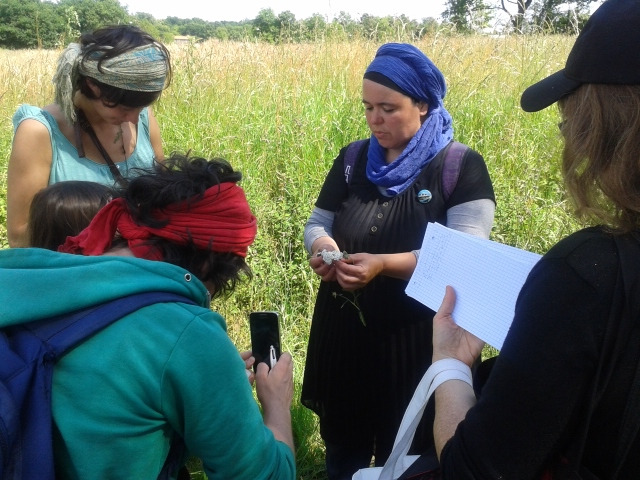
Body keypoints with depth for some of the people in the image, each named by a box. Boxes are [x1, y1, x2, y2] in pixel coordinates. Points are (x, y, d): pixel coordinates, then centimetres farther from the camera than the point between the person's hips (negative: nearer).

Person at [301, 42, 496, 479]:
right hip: (344, 333, 4)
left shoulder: (462, 167, -11)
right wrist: (321, 245, -15)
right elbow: (316, 224, 9)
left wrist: (383, 264, -30)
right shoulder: (352, 160, 4)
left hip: (417, 339, -4)